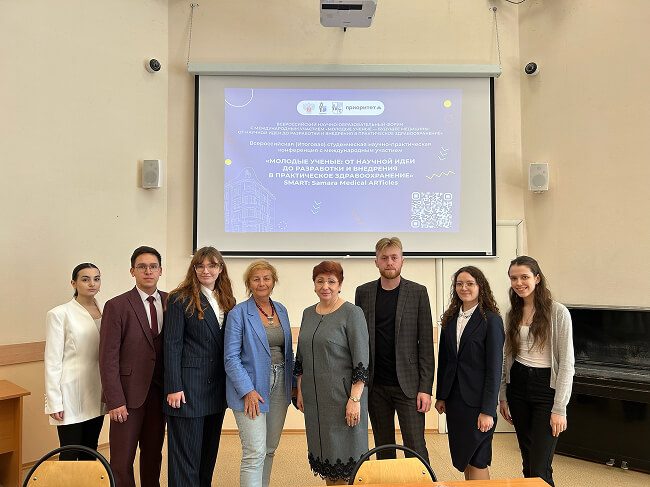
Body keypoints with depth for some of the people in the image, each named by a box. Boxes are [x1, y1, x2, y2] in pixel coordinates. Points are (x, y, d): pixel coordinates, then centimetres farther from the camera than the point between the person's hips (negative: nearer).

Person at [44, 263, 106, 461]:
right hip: (72, 394, -5)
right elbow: (52, 361, -8)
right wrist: (54, 402, -10)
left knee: (90, 451, 15)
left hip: (97, 394, 5)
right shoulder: (59, 314, -8)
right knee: (69, 455, 2)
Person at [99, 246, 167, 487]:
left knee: (153, 455, 16)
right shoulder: (117, 306, -8)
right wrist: (115, 401, -13)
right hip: (129, 393, -3)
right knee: (122, 460, 5)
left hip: (159, 392, 4)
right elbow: (108, 357, -9)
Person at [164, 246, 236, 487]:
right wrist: (174, 387, -14)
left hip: (217, 388, 6)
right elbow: (172, 345, -10)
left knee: (209, 450, 16)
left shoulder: (227, 302, 9)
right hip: (188, 387, -6)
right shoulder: (180, 300, -7)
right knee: (186, 453, 2)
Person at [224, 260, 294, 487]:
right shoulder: (238, 314, -8)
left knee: (269, 450, 14)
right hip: (251, 388, -6)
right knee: (254, 453, -7)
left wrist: (292, 382, 8)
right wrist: (247, 390, -17)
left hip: (279, 386, 6)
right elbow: (231, 358, -11)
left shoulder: (281, 310, 9)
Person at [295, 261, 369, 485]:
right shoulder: (308, 313, 9)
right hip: (314, 397, 6)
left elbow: (361, 361, -14)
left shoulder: (352, 313, -10)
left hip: (343, 396, -6)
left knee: (344, 449, 2)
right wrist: (300, 391, 13)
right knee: (323, 450, 14)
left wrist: (355, 399, -18)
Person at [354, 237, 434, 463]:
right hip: (375, 386, 2)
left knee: (416, 449, -1)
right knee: (383, 450, 13)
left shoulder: (418, 292, -1)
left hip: (407, 385, -2)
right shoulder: (363, 292, 5)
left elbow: (426, 343, -2)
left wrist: (425, 388, -7)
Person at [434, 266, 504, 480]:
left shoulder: (491, 320, -10)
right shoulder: (450, 319, 7)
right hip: (454, 399, 6)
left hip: (476, 400, -5)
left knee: (476, 461, 3)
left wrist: (488, 411, -14)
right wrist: (440, 396, 10)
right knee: (463, 458, 15)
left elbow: (494, 369, -12)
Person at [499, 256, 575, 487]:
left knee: (539, 468, -6)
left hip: (546, 387, -5)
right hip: (518, 387, 5)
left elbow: (566, 364, -10)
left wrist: (559, 409, -12)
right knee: (527, 461, 13)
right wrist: (503, 396, 11)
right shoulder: (512, 313, 7)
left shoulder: (558, 312, -9)